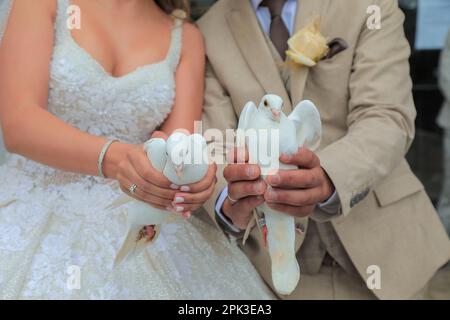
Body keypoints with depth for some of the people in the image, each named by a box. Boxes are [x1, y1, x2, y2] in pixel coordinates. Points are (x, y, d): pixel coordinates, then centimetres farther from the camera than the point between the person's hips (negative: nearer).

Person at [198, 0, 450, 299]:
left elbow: (387, 121, -20)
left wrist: (327, 179, -40)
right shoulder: (210, 33, -5)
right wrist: (230, 203, -35)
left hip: (379, 238, 0)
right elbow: (215, 149, -12)